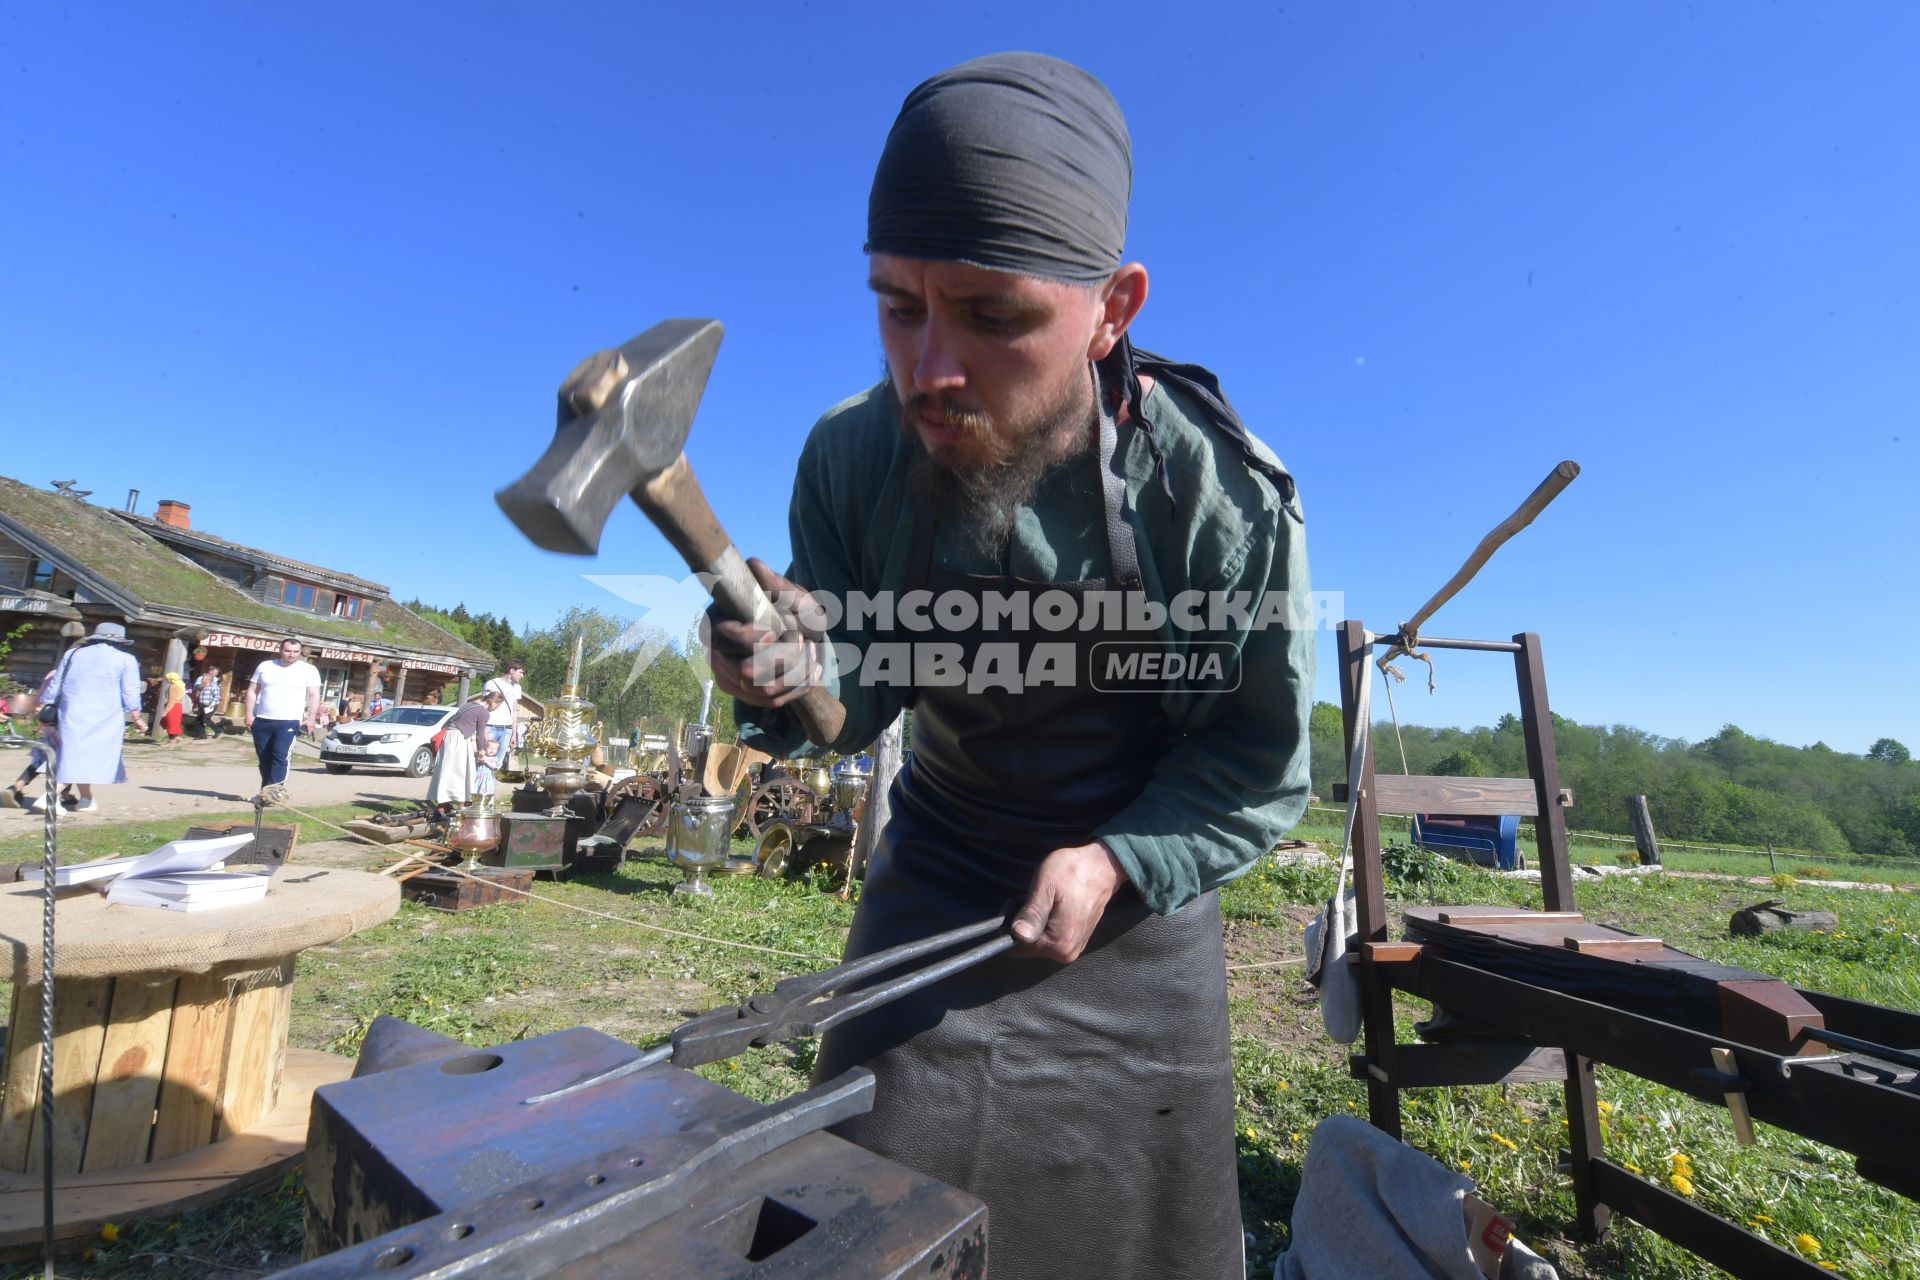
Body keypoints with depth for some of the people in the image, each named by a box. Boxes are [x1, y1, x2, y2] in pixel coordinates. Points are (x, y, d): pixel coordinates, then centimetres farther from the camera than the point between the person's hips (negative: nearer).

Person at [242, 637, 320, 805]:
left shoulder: (309, 670, 2)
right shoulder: (265, 666, 10)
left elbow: (314, 695, 0)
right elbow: (252, 691, 12)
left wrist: (310, 718, -10)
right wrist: (249, 713, 1)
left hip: (289, 722, -4)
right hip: (262, 721, 4)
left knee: (281, 755, -18)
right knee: (264, 759, 9)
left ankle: (274, 789, -24)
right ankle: (267, 792, 19)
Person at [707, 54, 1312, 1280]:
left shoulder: (1228, 495, -23)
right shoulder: (852, 457, -17)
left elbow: (1265, 761, -9)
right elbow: (864, 694, -6)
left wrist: (1115, 863, -22)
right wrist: (799, 682, -28)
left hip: (1139, 895, 0)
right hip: (935, 877, 2)